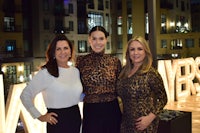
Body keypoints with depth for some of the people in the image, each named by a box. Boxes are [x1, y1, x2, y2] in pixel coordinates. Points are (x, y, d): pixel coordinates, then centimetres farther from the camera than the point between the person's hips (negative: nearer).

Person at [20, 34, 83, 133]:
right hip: (58, 120, -5)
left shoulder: (76, 71, 6)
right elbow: (25, 95, -12)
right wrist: (39, 116, -9)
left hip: (76, 118, 6)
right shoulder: (45, 72, -12)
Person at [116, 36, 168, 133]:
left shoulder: (151, 73, -12)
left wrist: (150, 117, -16)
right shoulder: (125, 71, 4)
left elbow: (163, 99, -9)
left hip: (142, 124, -5)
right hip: (126, 122, 5)